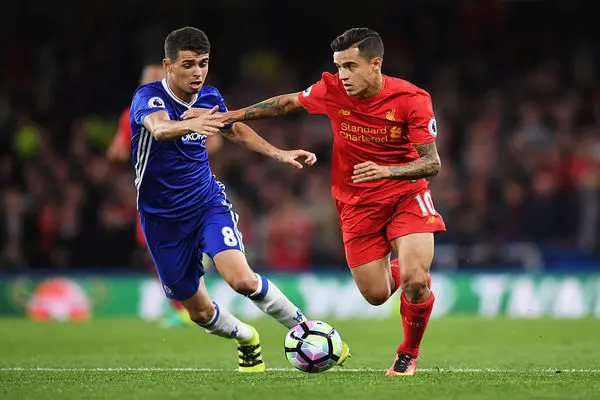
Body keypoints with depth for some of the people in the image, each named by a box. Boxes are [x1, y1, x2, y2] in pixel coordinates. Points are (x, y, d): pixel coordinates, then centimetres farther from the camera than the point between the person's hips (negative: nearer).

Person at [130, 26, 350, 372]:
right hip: (163, 218, -2)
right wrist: (191, 124, -65)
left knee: (242, 279, -24)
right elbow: (160, 128, -43)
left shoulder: (209, 97, -2)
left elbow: (235, 130, 19)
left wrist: (279, 154, 8)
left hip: (208, 202, 2)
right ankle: (247, 340, 37)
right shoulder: (149, 97, -19)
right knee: (200, 312, 7)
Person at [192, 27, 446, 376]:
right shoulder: (333, 90, -12)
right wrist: (230, 116, 5)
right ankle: (393, 269, 38)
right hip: (357, 202, 3)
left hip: (406, 195, -2)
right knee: (375, 295, -1)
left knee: (415, 281, -21)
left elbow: (432, 163, -20)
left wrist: (386, 171, -37)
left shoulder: (412, 99, -19)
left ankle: (409, 354, 7)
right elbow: (288, 103, 7)